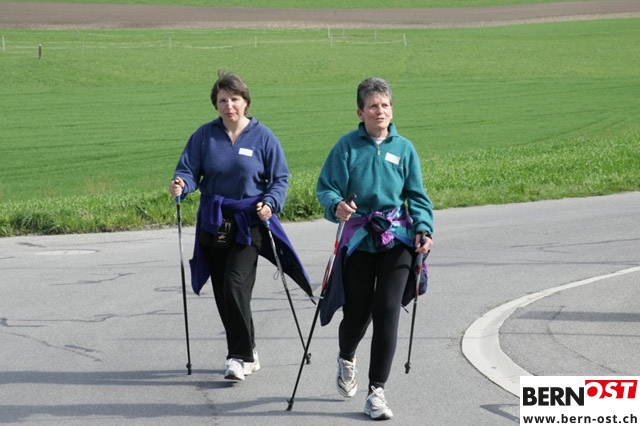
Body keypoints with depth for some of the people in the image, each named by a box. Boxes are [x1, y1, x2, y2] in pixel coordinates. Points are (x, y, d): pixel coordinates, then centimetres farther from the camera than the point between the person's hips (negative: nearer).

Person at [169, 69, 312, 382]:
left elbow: (280, 178, 1)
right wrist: (181, 184, -23)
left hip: (249, 222, -4)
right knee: (222, 294, 7)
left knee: (236, 287, -16)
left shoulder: (262, 137, -2)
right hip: (213, 224, 4)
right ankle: (247, 352, 23)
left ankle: (240, 356, -7)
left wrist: (270, 204, -16)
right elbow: (189, 169, 0)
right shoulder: (204, 136, 4)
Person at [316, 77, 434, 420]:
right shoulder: (347, 146, -1)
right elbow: (325, 187, -4)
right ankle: (346, 360, 42)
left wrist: (423, 229, -6)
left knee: (387, 311, -9)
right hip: (358, 238, -1)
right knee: (357, 312, 5)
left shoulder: (404, 148, 6)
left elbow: (416, 196, 9)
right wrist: (336, 205, -26)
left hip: (397, 238, 1)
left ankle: (376, 392, -3)